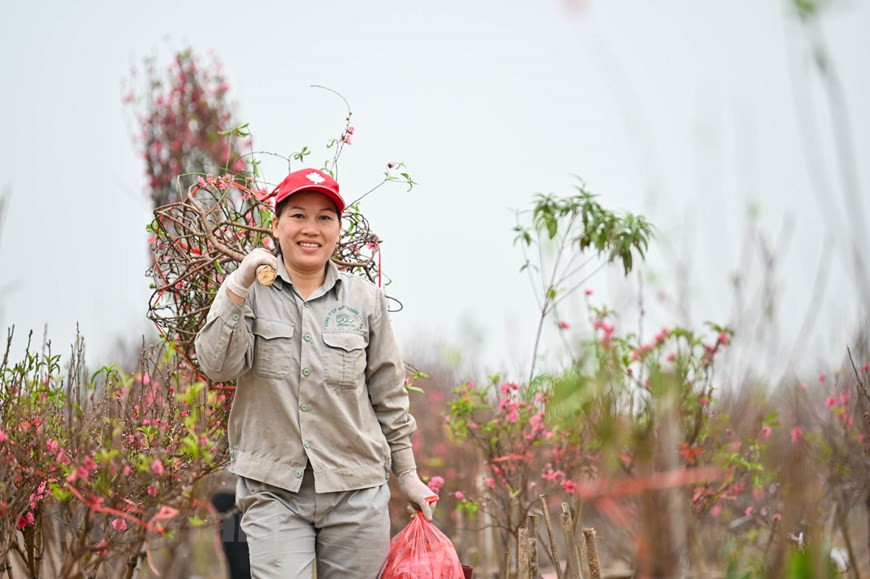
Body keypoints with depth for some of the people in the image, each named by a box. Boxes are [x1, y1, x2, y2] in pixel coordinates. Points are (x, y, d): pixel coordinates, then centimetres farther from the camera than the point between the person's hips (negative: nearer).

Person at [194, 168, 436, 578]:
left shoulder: (366, 299, 6)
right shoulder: (249, 289, 3)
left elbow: (388, 396, 13)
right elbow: (217, 366, -11)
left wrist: (407, 474, 16)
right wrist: (240, 285, -20)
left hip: (356, 490, 2)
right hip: (272, 489, -2)